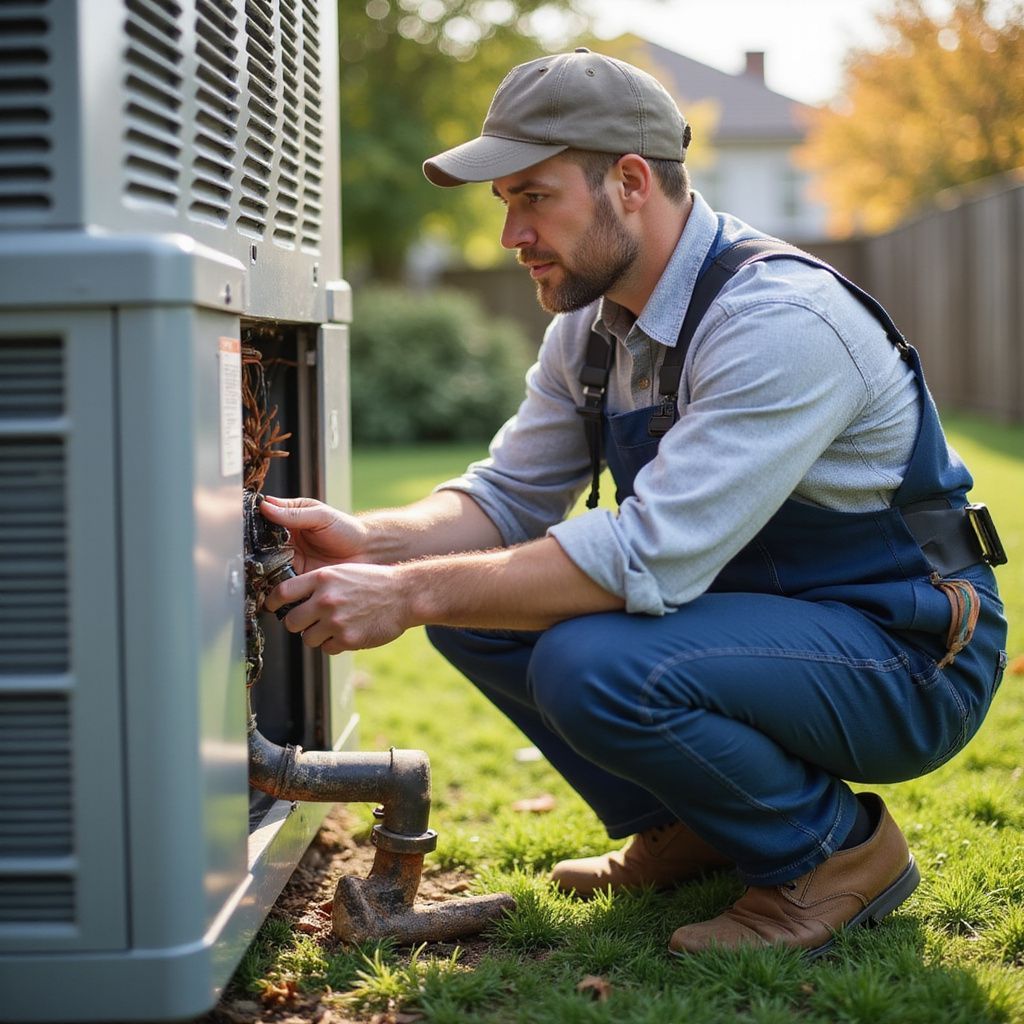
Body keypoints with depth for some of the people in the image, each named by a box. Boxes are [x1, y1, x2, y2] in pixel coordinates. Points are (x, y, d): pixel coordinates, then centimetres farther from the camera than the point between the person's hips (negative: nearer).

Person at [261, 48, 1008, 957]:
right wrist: (370, 543, -14)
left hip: (911, 658, -8)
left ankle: (838, 849, -7)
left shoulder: (782, 323, -27)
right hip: (751, 611, 9)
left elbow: (651, 557, -33)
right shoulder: (592, 322, 2)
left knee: (594, 665, -32)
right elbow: (509, 495, 6)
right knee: (471, 597, -2)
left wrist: (412, 593, -32)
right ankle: (685, 831, 12)